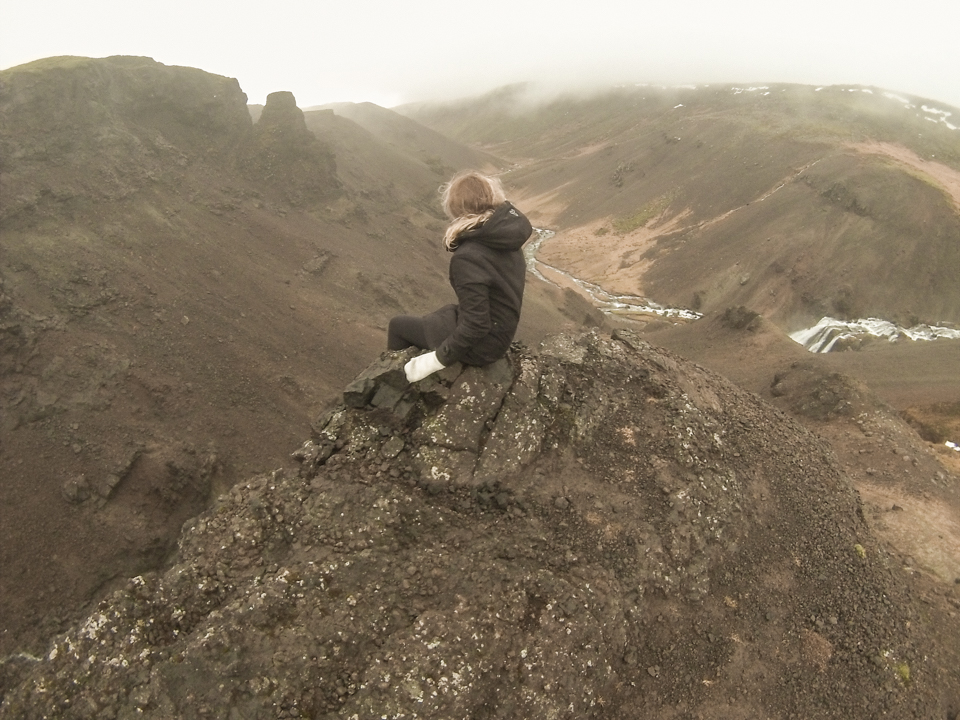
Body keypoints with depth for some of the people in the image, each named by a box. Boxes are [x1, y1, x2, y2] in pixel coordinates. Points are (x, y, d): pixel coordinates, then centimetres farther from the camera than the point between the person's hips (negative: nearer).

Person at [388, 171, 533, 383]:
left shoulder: (468, 257, -32)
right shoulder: (504, 235, -10)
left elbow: (475, 327, -29)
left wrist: (436, 360, -20)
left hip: (481, 343, -8)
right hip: (502, 330, 8)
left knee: (398, 325, 13)